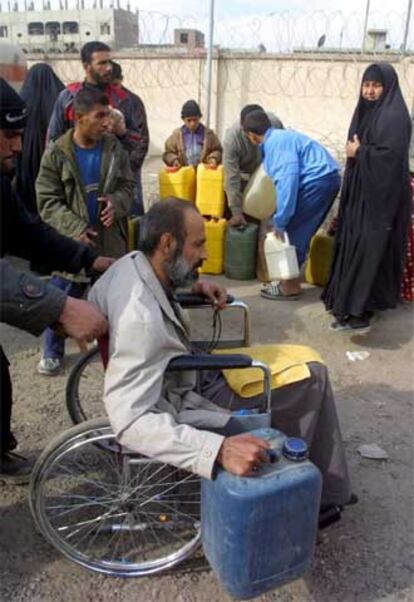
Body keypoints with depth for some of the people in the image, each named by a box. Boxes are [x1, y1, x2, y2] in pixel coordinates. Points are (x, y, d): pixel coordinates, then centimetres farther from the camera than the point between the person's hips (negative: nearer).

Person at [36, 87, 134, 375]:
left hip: (111, 240, 2)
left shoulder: (115, 148, -1)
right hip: (71, 243, -2)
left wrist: (116, 202, -16)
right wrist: (76, 228, -19)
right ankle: (53, 353, 29)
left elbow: (128, 186, 7)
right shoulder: (56, 153, -9)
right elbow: (47, 202, -8)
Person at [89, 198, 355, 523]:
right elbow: (130, 420, -39)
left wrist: (194, 284, 2)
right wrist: (220, 449, -49)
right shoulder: (141, 319, -36)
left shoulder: (131, 263, -9)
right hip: (183, 404, -9)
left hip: (179, 374, 9)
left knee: (311, 373, 12)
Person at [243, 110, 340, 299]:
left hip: (318, 180, -10)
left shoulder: (277, 142, -13)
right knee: (298, 232, 15)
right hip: (325, 179, 10)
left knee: (291, 231, -4)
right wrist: (279, 218, 29)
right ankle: (291, 279, 23)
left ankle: (290, 285, 4)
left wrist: (279, 221, -21)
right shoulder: (278, 139, 18)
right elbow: (282, 178, 24)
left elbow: (287, 180, -23)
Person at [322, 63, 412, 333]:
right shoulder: (366, 111, 13)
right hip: (361, 191, 9)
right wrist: (355, 150, 4)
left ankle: (360, 314, -5)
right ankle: (348, 301, 24)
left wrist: (359, 152, -13)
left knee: (368, 251, -9)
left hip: (382, 194, -9)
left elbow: (390, 155, -23)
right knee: (355, 247, 13)